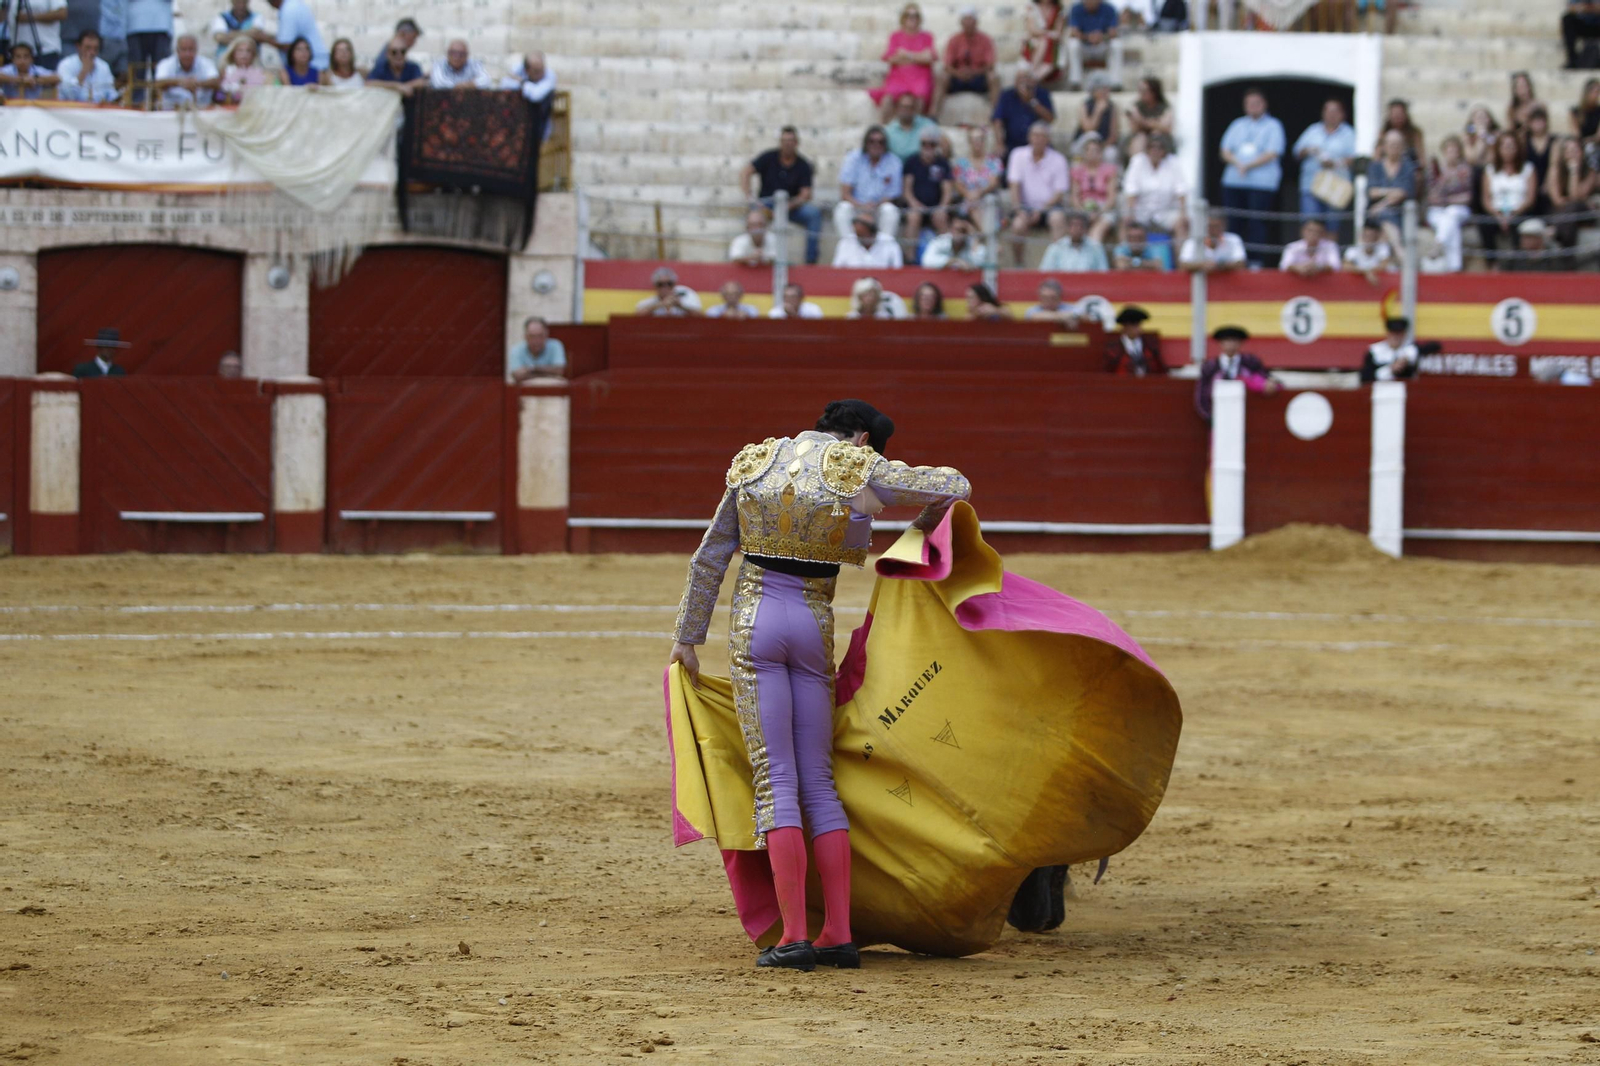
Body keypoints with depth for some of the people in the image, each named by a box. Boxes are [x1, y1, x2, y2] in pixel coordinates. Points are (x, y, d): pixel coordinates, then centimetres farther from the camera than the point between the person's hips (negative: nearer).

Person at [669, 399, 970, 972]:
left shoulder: (756, 463, 10)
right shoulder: (858, 471, 0)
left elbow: (709, 559, 12)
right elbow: (955, 485, 2)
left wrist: (687, 638, 18)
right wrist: (922, 526, 23)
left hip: (754, 623, 1)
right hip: (815, 625, -1)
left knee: (775, 782, -3)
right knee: (818, 783, 8)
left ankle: (794, 937, -10)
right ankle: (839, 935, 4)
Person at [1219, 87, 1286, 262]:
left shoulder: (1273, 126, 4)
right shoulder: (1238, 125, 19)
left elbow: (1272, 154, -7)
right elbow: (1225, 152, 13)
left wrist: (1248, 166, -13)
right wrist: (1237, 163, -9)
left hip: (1262, 183, -5)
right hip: (1234, 181, 5)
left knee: (1257, 223, -9)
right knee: (1234, 222, 2)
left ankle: (1254, 259, -8)